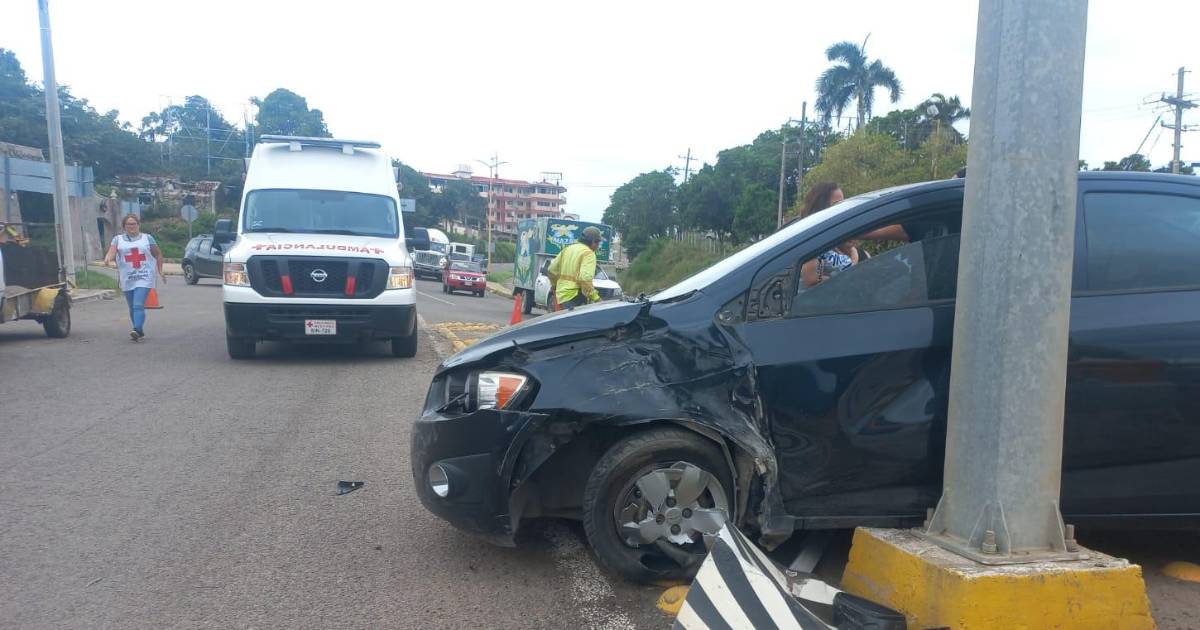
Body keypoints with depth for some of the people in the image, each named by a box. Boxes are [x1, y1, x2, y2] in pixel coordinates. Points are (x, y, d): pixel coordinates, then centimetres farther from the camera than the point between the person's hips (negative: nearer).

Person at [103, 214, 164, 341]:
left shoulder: (147, 238, 9)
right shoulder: (118, 239, 11)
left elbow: (158, 255, 13)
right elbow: (111, 252, -5)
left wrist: (160, 271, 5)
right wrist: (107, 259, -27)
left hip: (144, 278, -3)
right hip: (127, 279, 3)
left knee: (138, 305, -18)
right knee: (132, 307, 9)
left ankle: (137, 330, -28)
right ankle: (140, 332, 20)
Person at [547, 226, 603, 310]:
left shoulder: (567, 249, 15)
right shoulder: (589, 253, -9)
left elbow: (552, 270, 19)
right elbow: (585, 278, -23)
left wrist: (554, 285, 36)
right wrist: (595, 297, -20)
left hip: (561, 295, 8)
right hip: (575, 297, -8)